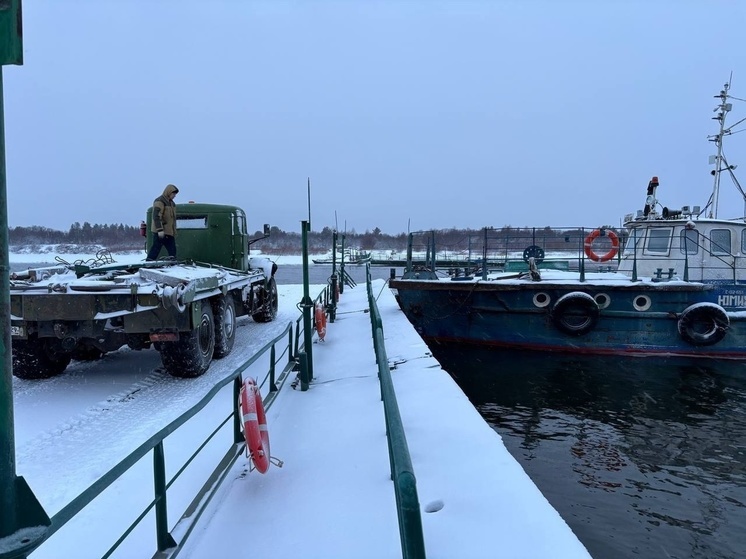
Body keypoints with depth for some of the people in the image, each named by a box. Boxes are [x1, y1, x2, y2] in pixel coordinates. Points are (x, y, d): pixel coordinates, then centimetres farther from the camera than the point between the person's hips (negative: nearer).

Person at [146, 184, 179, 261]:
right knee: (156, 248, -8)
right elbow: (156, 216, -20)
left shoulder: (171, 202, 18)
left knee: (172, 249, 8)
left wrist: (174, 231, 25)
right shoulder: (159, 201, -11)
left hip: (169, 232, 9)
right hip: (161, 232, -9)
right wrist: (160, 229, -27)